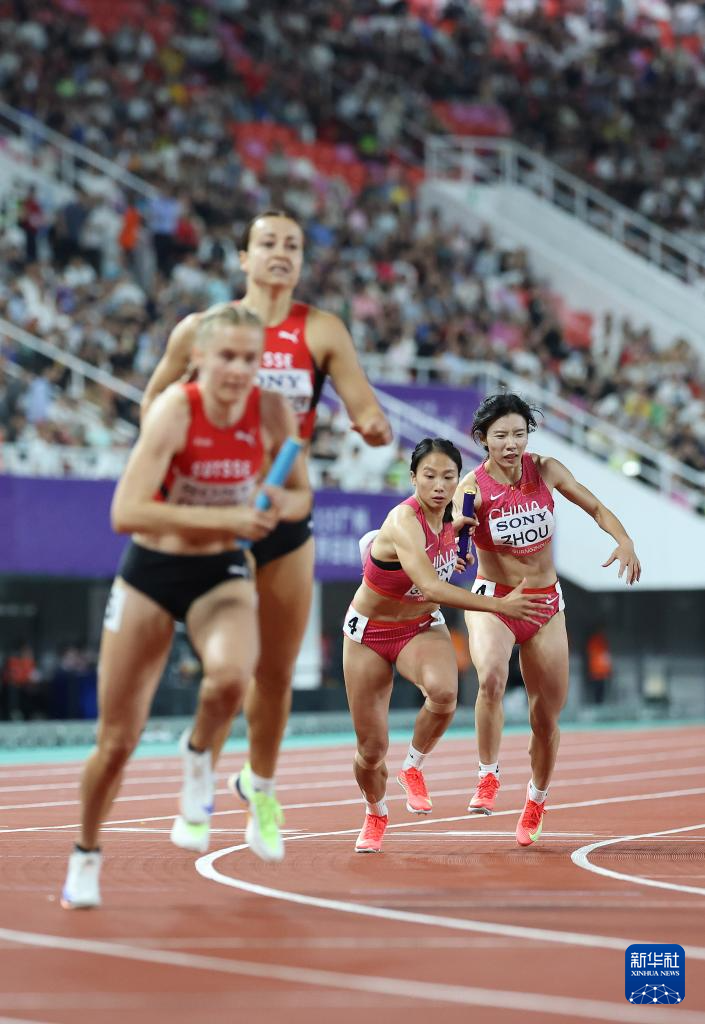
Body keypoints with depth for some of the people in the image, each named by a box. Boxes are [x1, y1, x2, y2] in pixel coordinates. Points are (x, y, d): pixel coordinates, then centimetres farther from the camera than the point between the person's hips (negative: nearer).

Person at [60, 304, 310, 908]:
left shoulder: (272, 412, -11)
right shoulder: (175, 410, -22)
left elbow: (300, 496, 5)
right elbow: (126, 513, -30)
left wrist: (280, 506, -19)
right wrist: (224, 517, -33)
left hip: (223, 574, 2)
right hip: (151, 571, -2)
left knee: (231, 675, -33)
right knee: (117, 740, 3)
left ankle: (200, 754, 1)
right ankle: (86, 856, 29)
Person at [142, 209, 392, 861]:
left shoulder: (321, 332, -1)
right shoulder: (202, 329, -1)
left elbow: (368, 411, -7)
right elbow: (158, 396, 14)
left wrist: (373, 426, -30)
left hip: (286, 514, 2)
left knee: (277, 672, 12)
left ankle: (260, 786, 34)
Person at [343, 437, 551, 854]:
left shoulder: (450, 515, -9)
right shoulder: (405, 521, -30)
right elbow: (432, 587, -43)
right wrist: (499, 605, -47)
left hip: (423, 628, 4)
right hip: (370, 633, -4)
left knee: (444, 691, -33)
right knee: (372, 749, 2)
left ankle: (414, 768, -5)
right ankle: (376, 815, 35)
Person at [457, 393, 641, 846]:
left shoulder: (546, 470, -5)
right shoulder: (473, 488, -13)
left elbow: (596, 508, 5)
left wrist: (624, 541, -13)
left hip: (546, 604, 3)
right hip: (493, 599, -3)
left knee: (547, 719, 8)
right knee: (492, 677, -35)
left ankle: (537, 798, 35)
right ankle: (488, 776, -16)